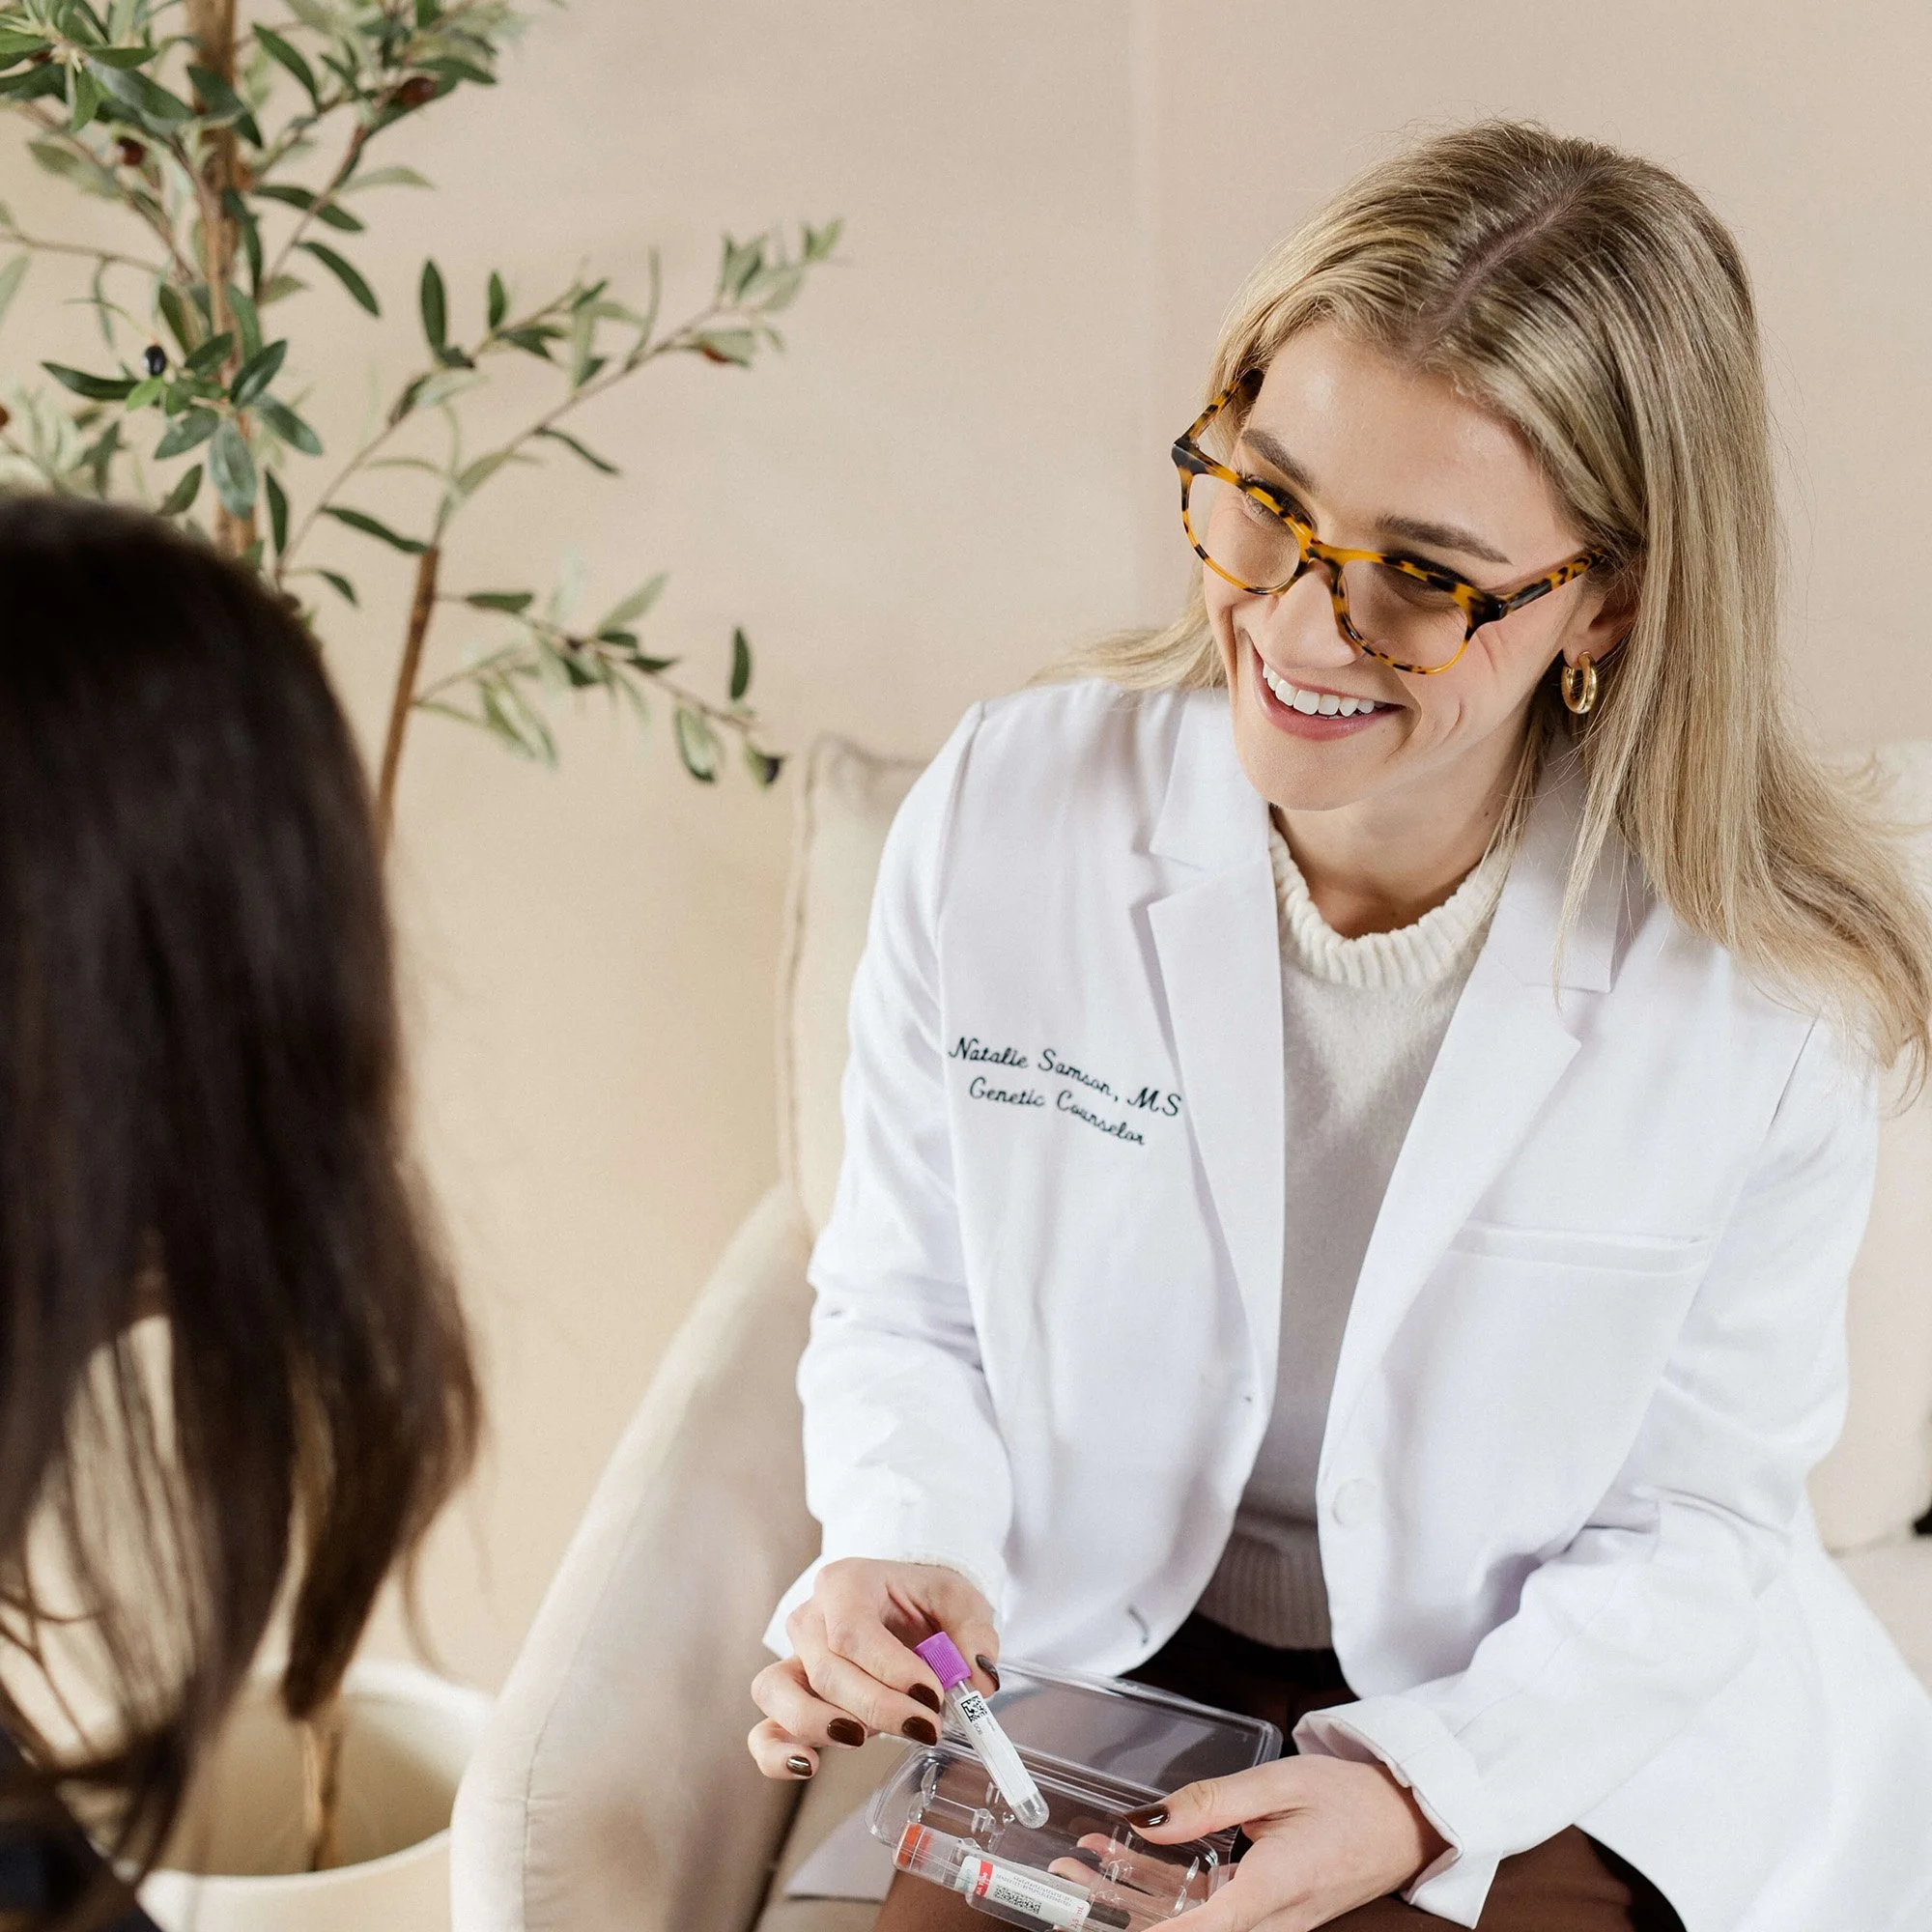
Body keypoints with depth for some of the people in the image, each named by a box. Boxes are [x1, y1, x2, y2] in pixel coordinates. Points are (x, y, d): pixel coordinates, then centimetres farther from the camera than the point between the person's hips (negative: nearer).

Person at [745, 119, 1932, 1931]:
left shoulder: (1773, 998, -17)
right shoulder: (999, 816, -14)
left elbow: (1698, 1519, -7)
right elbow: (901, 1311, 0)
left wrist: (1417, 1787, -20)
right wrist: (904, 1554, -19)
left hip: (1557, 1719, 0)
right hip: (1093, 1663, 1)